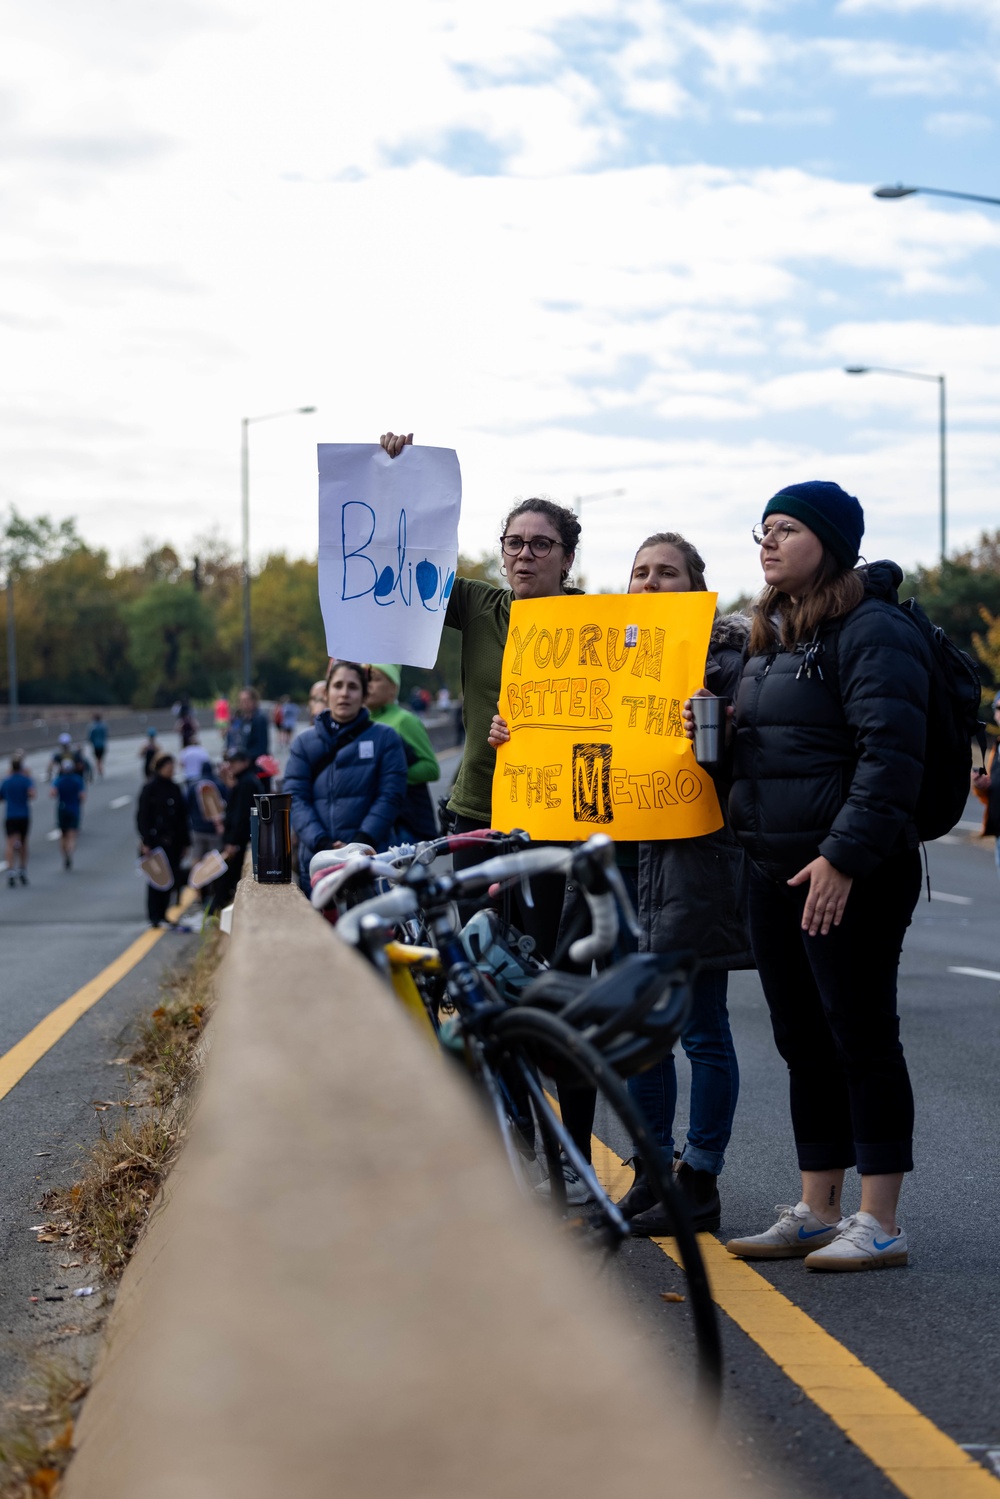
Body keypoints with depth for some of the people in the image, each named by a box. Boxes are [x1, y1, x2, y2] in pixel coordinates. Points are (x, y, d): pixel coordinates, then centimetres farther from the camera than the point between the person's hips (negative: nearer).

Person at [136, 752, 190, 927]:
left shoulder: (175, 789, 12)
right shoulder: (150, 789, -5)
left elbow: (182, 817, 16)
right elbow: (142, 816, -8)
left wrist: (184, 842, 12)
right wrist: (146, 842, -13)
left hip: (173, 842, 6)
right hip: (156, 842, -6)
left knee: (172, 879, 5)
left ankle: (162, 914, 15)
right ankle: (155, 917, 1)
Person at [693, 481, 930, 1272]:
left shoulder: (873, 632, -11)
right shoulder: (775, 636, 18)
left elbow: (889, 755, -19)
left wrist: (845, 858, -24)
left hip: (851, 876, -9)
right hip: (776, 870, 9)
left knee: (860, 1036, -5)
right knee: (803, 1040, 12)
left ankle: (880, 1223, 1)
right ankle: (817, 1210, 21)